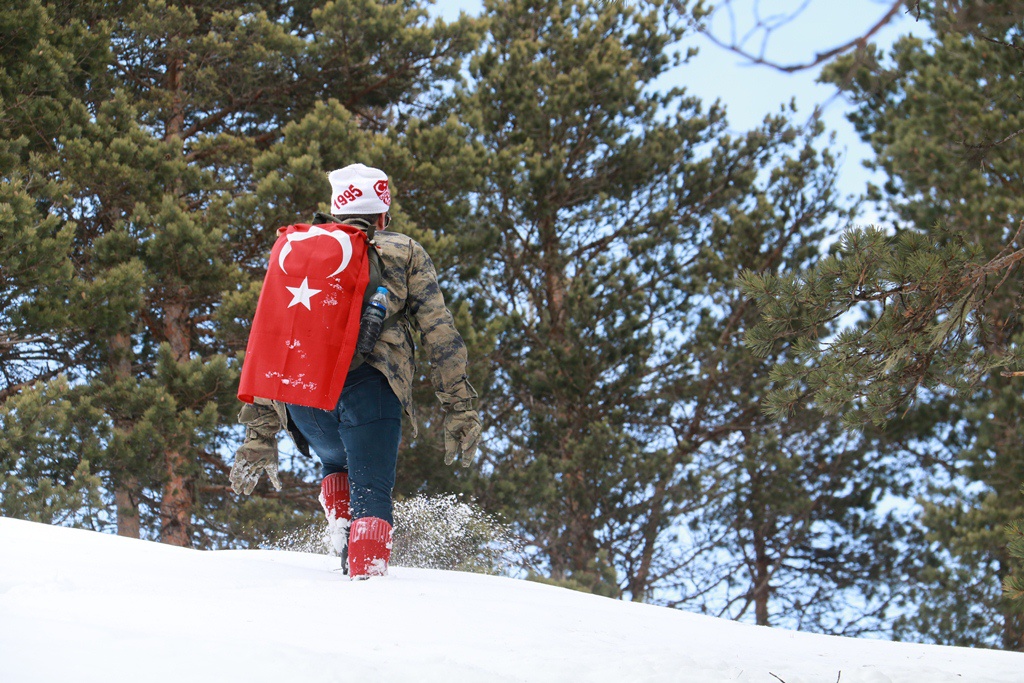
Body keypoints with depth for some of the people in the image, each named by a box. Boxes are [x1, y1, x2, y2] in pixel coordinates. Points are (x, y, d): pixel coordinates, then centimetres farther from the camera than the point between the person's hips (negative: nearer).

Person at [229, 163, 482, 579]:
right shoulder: (403, 252, 20)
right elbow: (440, 336, 10)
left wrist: (260, 435, 22)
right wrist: (459, 412, 9)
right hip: (366, 386, -3)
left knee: (339, 464, 30)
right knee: (371, 493, -4)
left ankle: (342, 531, 7)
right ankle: (366, 572, -26)